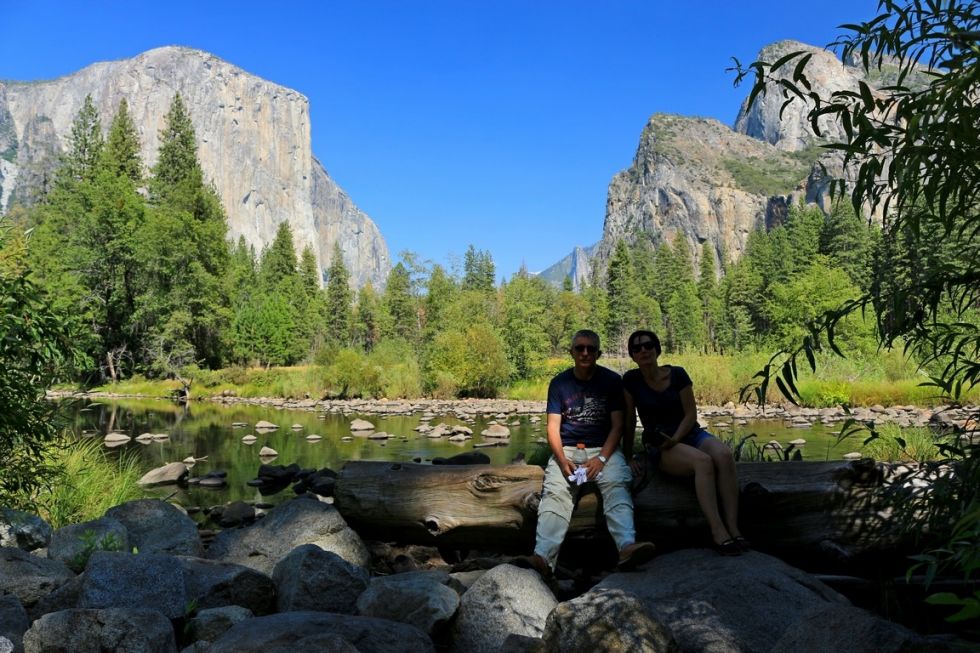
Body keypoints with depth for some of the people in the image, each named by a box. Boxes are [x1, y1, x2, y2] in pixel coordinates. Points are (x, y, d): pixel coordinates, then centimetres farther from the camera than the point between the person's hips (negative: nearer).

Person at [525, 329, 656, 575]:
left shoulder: (612, 380, 7)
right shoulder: (559, 383, 8)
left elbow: (617, 425, 3)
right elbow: (553, 427, 3)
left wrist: (602, 458, -14)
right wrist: (562, 460, -15)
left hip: (605, 448, 0)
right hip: (567, 449, 0)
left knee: (616, 486, -31)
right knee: (554, 491, -27)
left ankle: (627, 548, -51)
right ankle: (543, 557, -44)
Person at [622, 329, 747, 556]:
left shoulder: (677, 374, 0)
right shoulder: (631, 380, -3)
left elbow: (691, 414, -1)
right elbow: (629, 422, 1)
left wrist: (676, 438, -17)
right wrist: (628, 457, 0)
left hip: (690, 434, 3)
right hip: (658, 446, -3)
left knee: (724, 455, -31)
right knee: (703, 461, -34)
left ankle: (733, 528, -32)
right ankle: (718, 533, -38)